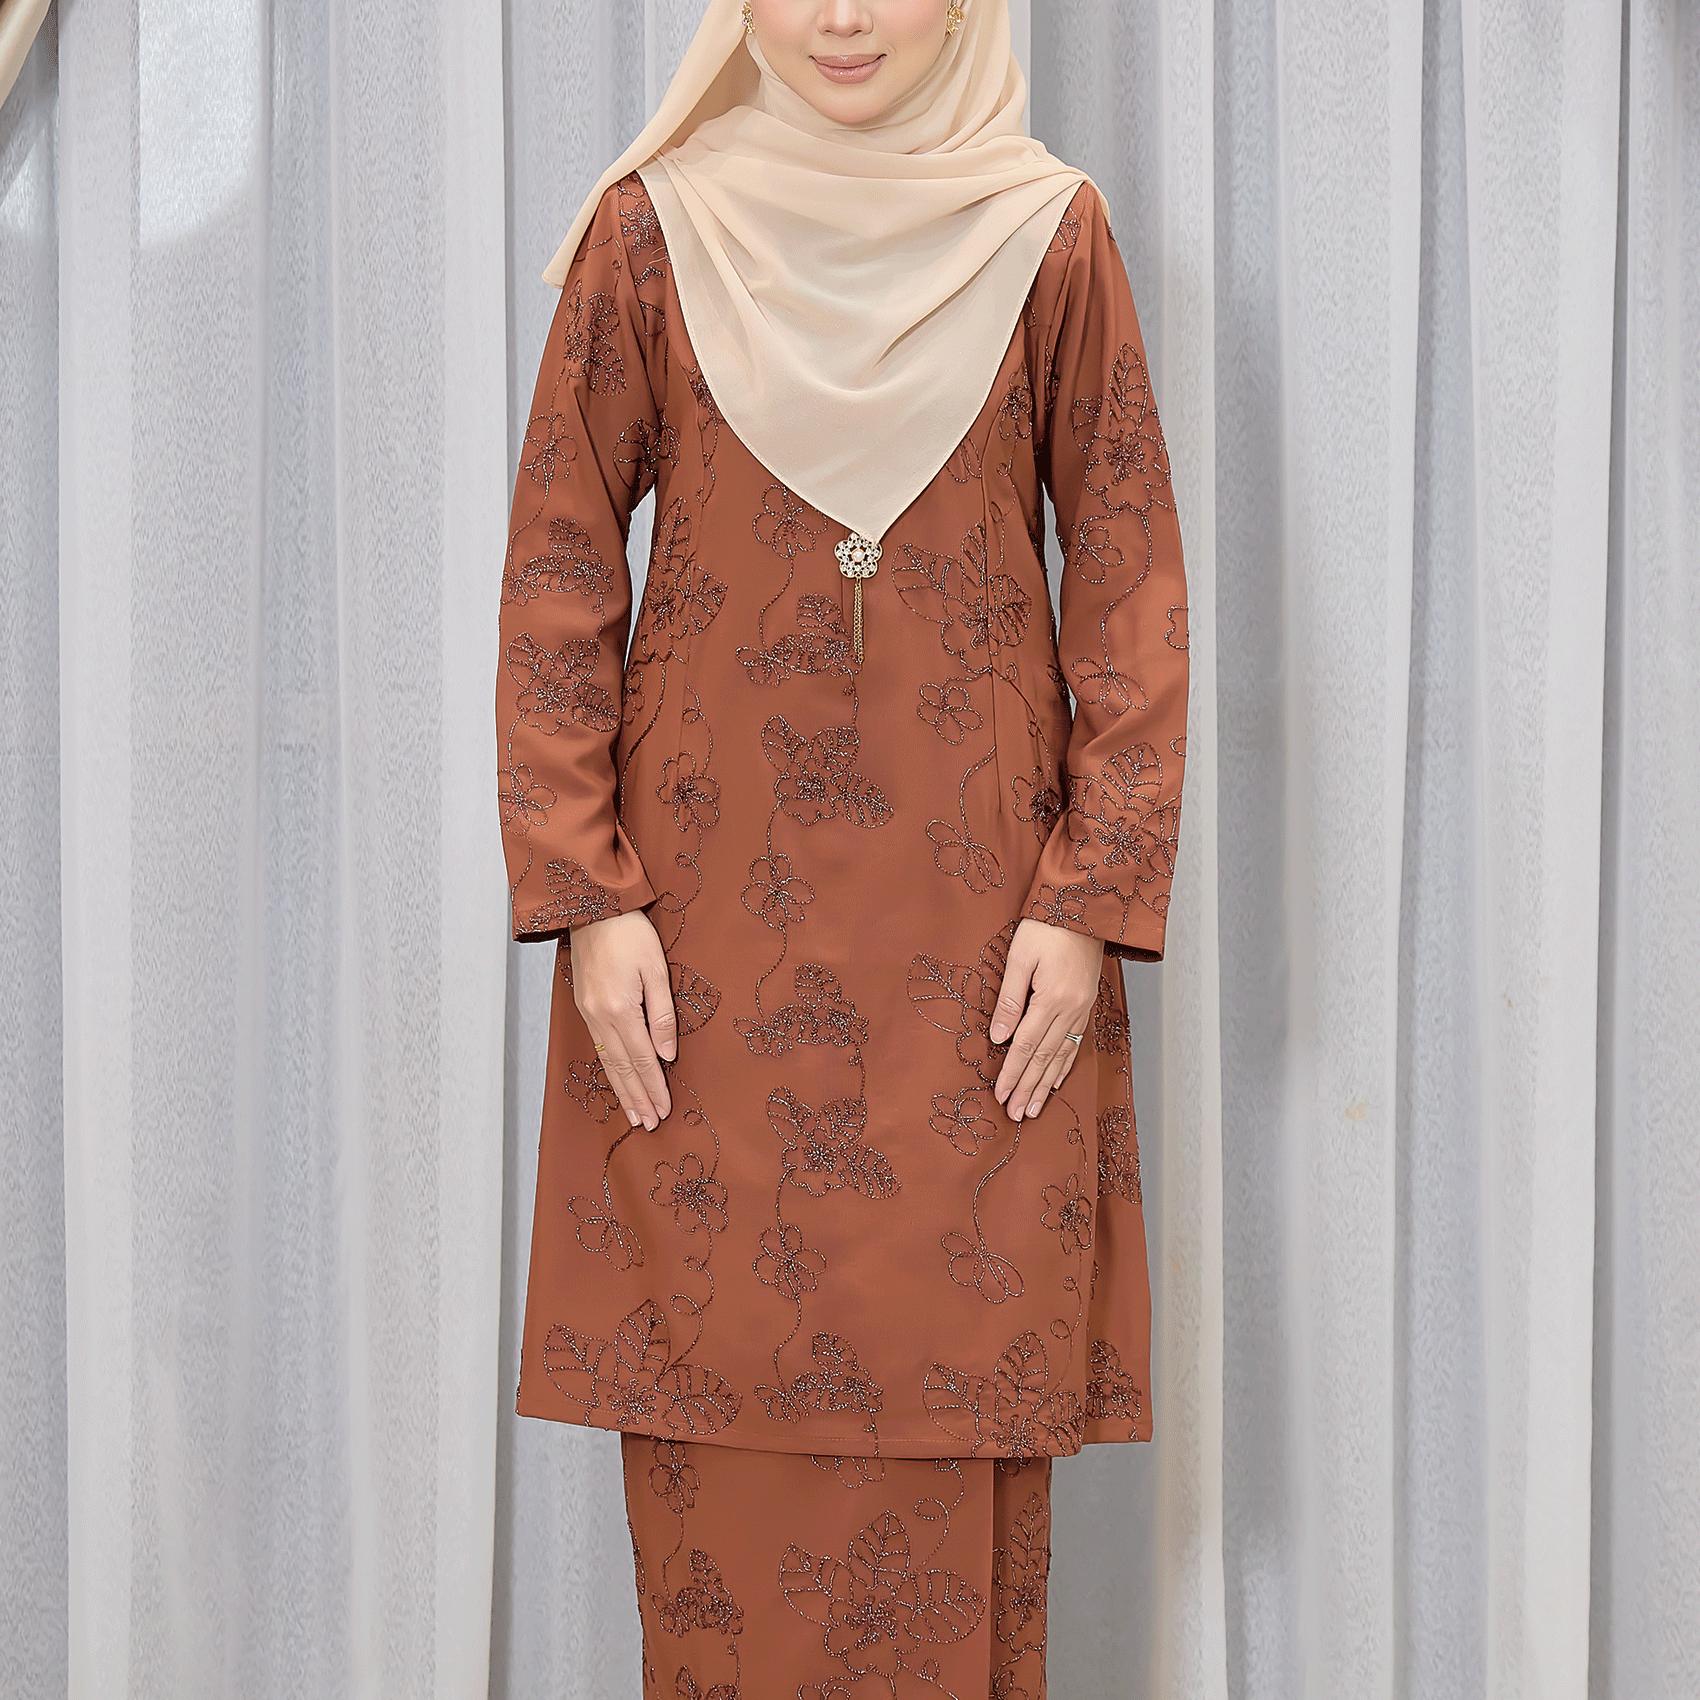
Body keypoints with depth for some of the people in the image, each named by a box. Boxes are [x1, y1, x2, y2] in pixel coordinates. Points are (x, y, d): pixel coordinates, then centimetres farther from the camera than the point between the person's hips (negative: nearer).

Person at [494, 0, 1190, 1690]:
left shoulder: (1050, 234, 4)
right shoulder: (650, 230, 3)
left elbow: (1131, 575, 3)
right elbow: (556, 573, 2)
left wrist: (1091, 897, -5)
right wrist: (587, 897, -6)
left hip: (975, 906, 0)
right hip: (709, 905, 0)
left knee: (967, 1367, 3)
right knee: (714, 1373, 4)